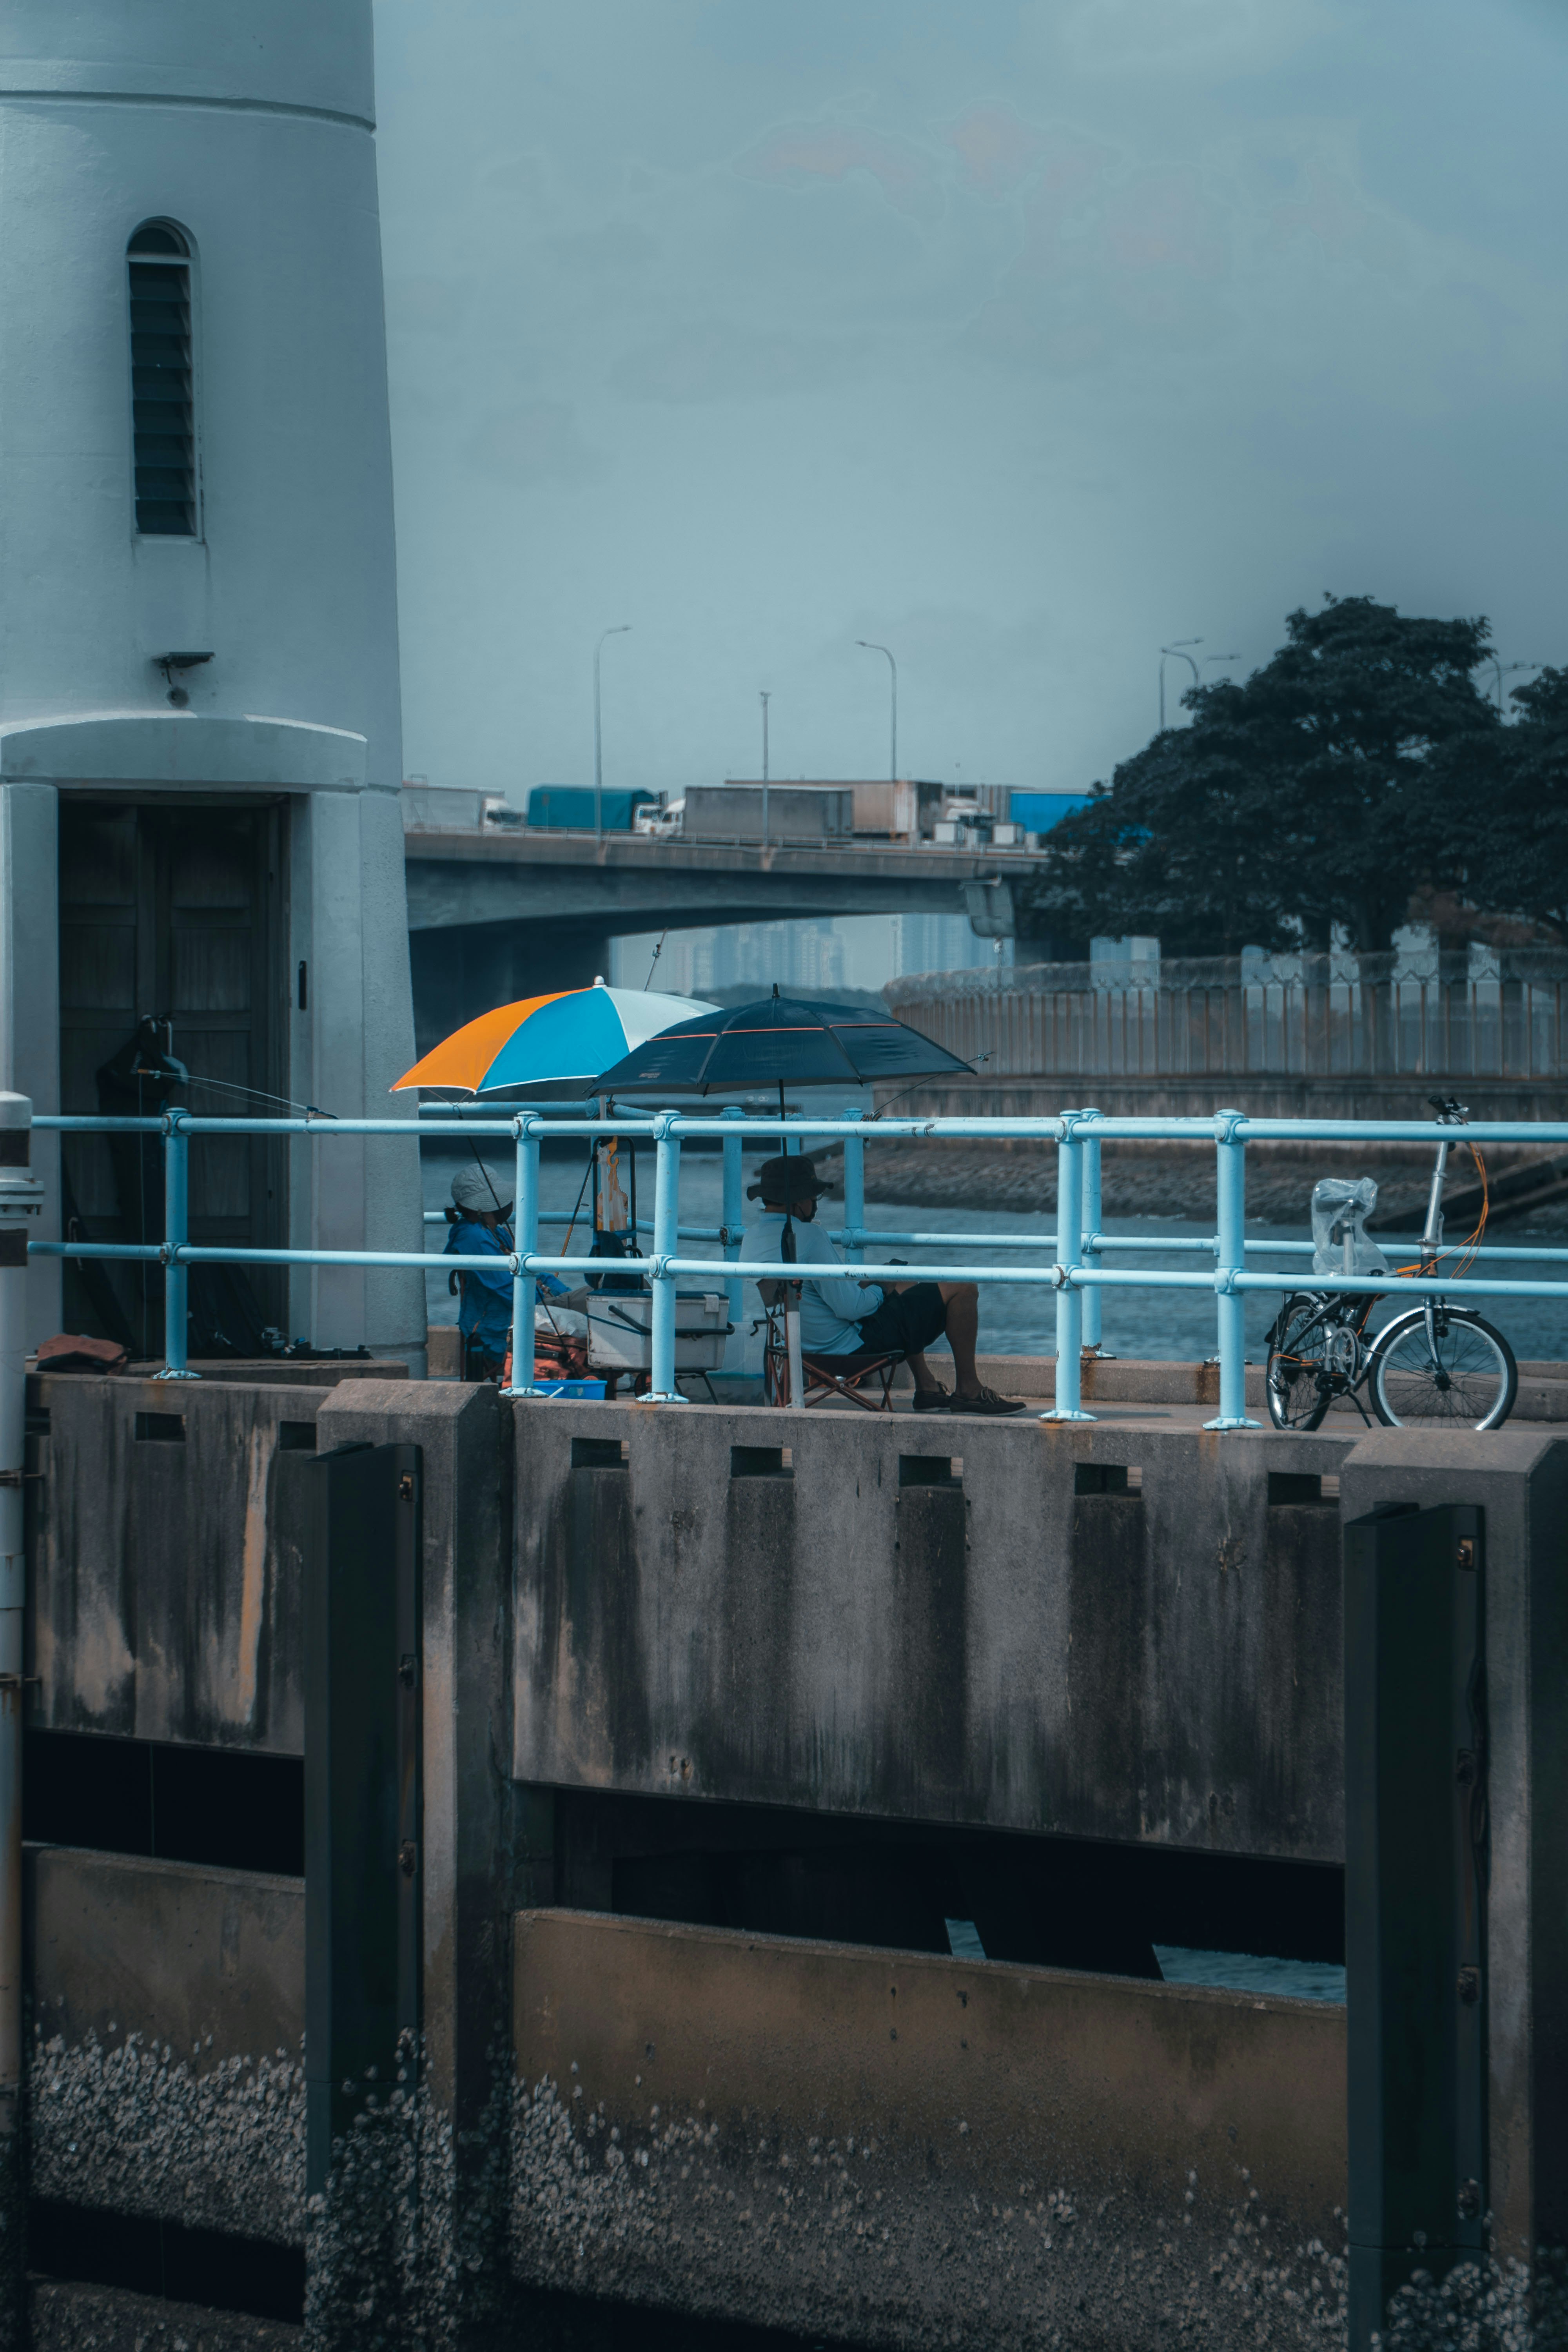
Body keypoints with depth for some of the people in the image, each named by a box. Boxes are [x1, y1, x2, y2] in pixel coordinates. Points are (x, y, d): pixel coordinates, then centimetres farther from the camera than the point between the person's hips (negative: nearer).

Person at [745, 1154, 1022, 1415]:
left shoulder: (751, 1238, 2)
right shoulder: (807, 1237, -26)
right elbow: (850, 1307, -27)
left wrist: (864, 1284, 12)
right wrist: (880, 1291, -6)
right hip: (853, 1346, -10)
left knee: (904, 1284, 33)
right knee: (961, 1288, -3)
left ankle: (927, 1389, 32)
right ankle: (969, 1391, 8)